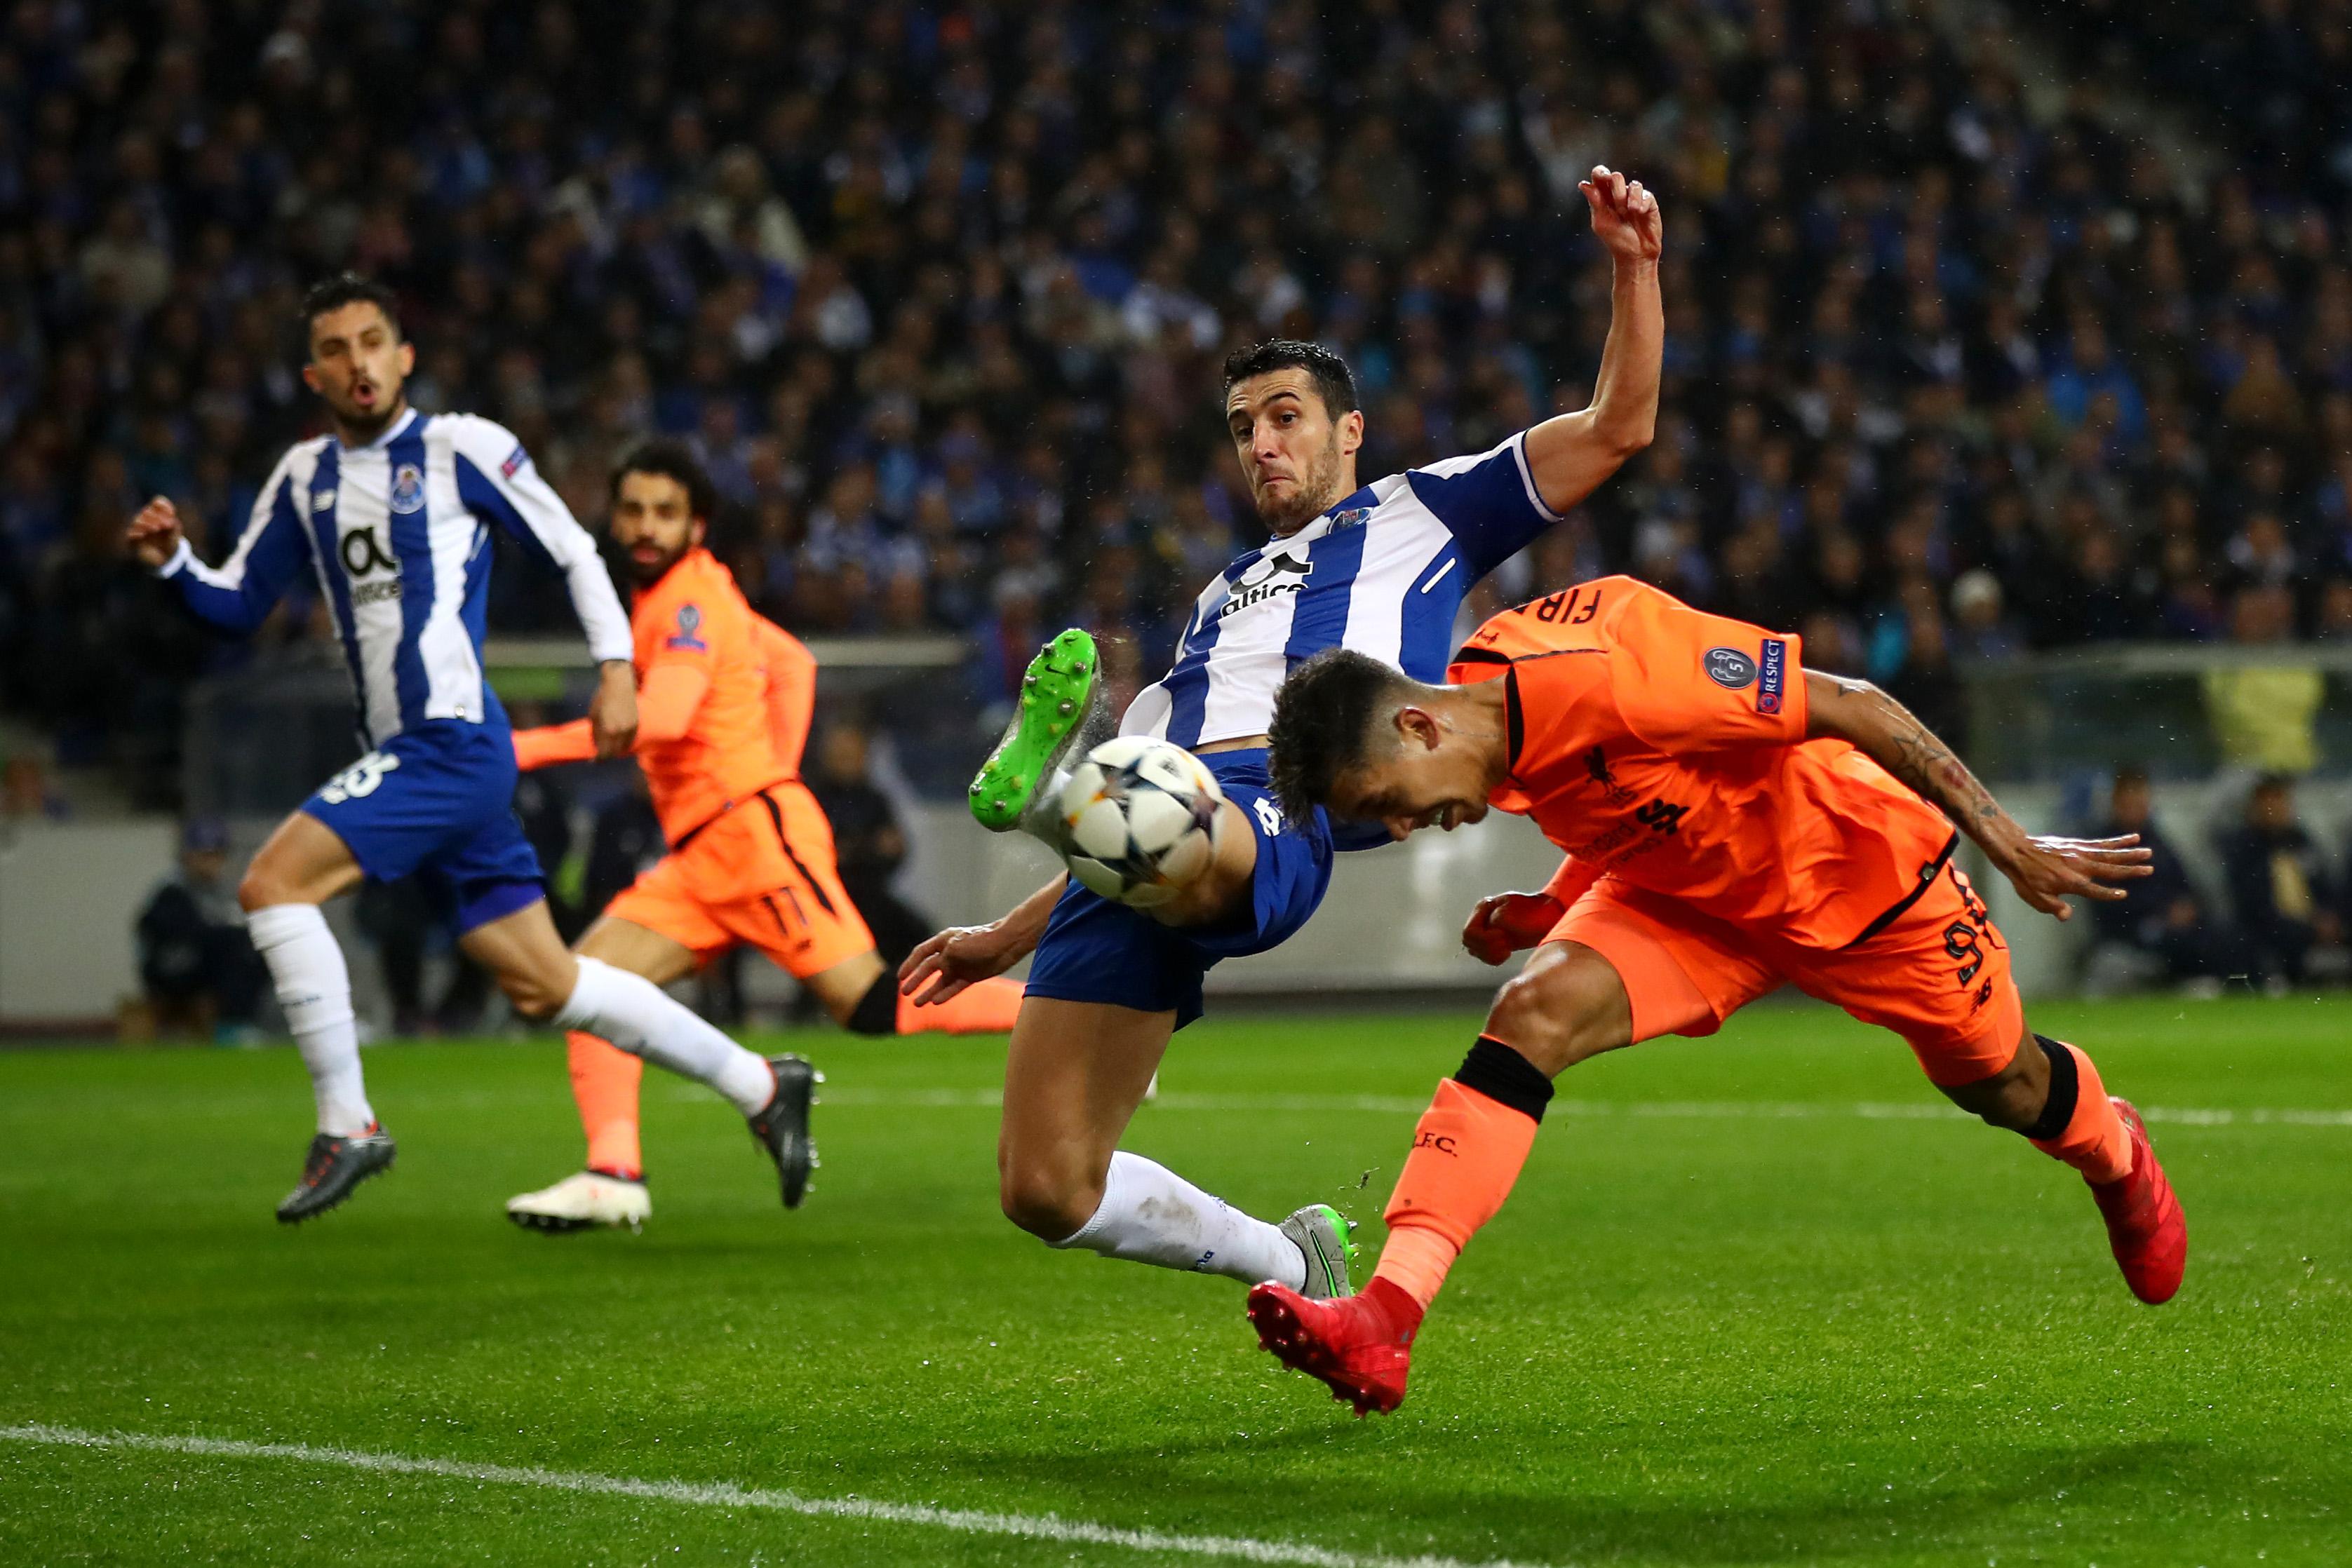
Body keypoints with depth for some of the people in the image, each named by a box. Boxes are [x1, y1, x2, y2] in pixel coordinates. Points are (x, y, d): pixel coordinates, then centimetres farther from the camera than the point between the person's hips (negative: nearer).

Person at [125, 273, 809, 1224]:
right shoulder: (304, 478, 14)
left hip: (453, 742, -7)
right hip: (403, 756, 7)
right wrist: (173, 562, 0)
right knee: (543, 988, 11)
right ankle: (761, 1087, 21)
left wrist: (615, 666, -7)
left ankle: (346, 1126, -11)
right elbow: (239, 604, 19)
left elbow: (572, 551, 2)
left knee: (273, 885, -18)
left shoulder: (462, 449, -4)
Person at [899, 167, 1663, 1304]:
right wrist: (1007, 939, 36)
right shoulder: (1224, 598, 40)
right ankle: (1293, 1265, 12)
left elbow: (1616, 429, 16)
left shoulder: (1419, 516, 25)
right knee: (1044, 1192, -5)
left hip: (1276, 816, -6)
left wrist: (1632, 268, 4)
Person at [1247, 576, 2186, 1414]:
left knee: (1995, 1082, 16)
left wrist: (2011, 848, -25)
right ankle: (1386, 1322, -31)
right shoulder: (1504, 725, -13)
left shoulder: (1609, 673, -39)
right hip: (1695, 895, 5)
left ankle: (2117, 1160, 55)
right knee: (1532, 1016, -20)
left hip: (1860, 869, -5)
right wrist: (1550, 912, -7)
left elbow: (1853, 706, -31)